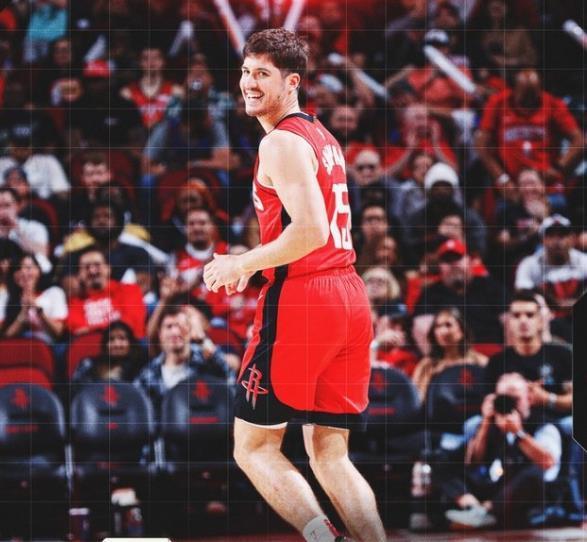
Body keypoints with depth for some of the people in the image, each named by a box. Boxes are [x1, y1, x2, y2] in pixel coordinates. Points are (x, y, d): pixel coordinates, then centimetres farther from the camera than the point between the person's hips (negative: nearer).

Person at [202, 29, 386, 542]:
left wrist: (241, 265, -9)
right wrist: (253, 263, 23)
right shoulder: (323, 137, 20)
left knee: (255, 446, 1)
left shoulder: (281, 142, -9)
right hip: (351, 296, 9)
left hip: (300, 301, -9)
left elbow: (311, 231, -21)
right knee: (330, 454, 12)